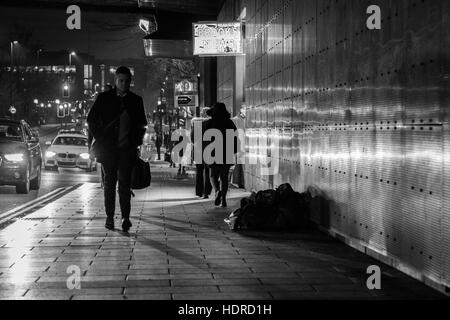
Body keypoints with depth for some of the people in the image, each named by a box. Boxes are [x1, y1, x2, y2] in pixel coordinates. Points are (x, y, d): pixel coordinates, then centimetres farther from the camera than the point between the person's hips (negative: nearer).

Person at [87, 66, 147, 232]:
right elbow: (91, 120, 7)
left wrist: (137, 142, 3)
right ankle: (109, 217, 9)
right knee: (109, 182, 4)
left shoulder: (136, 100, 9)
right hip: (108, 148, 0)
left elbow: (141, 124, 15)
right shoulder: (104, 98, 4)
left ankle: (125, 217, -5)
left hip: (127, 148, 0)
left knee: (125, 182, -5)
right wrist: (100, 139, -1)